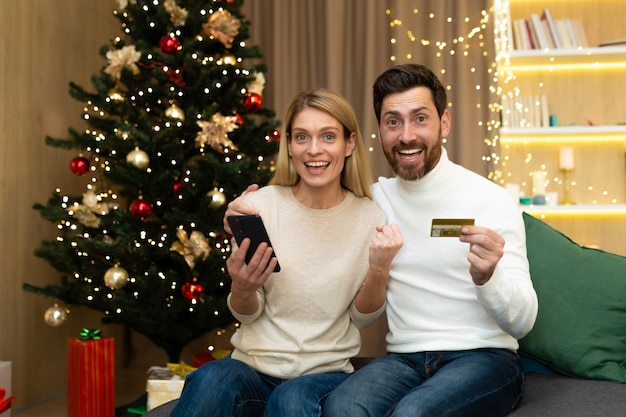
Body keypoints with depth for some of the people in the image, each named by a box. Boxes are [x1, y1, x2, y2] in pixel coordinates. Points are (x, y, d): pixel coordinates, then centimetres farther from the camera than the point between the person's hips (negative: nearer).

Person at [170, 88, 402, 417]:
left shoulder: (369, 217, -3)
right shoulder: (260, 204, -6)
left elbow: (361, 317, 3)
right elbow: (247, 314, 1)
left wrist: (379, 270, -16)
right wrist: (242, 288, -22)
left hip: (326, 372, 1)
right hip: (253, 365, 0)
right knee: (211, 381, -32)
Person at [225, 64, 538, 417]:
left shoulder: (492, 200, -5)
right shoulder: (373, 200, 8)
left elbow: (522, 323, -8)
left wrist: (487, 277, -29)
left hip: (484, 357, -2)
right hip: (404, 358, 3)